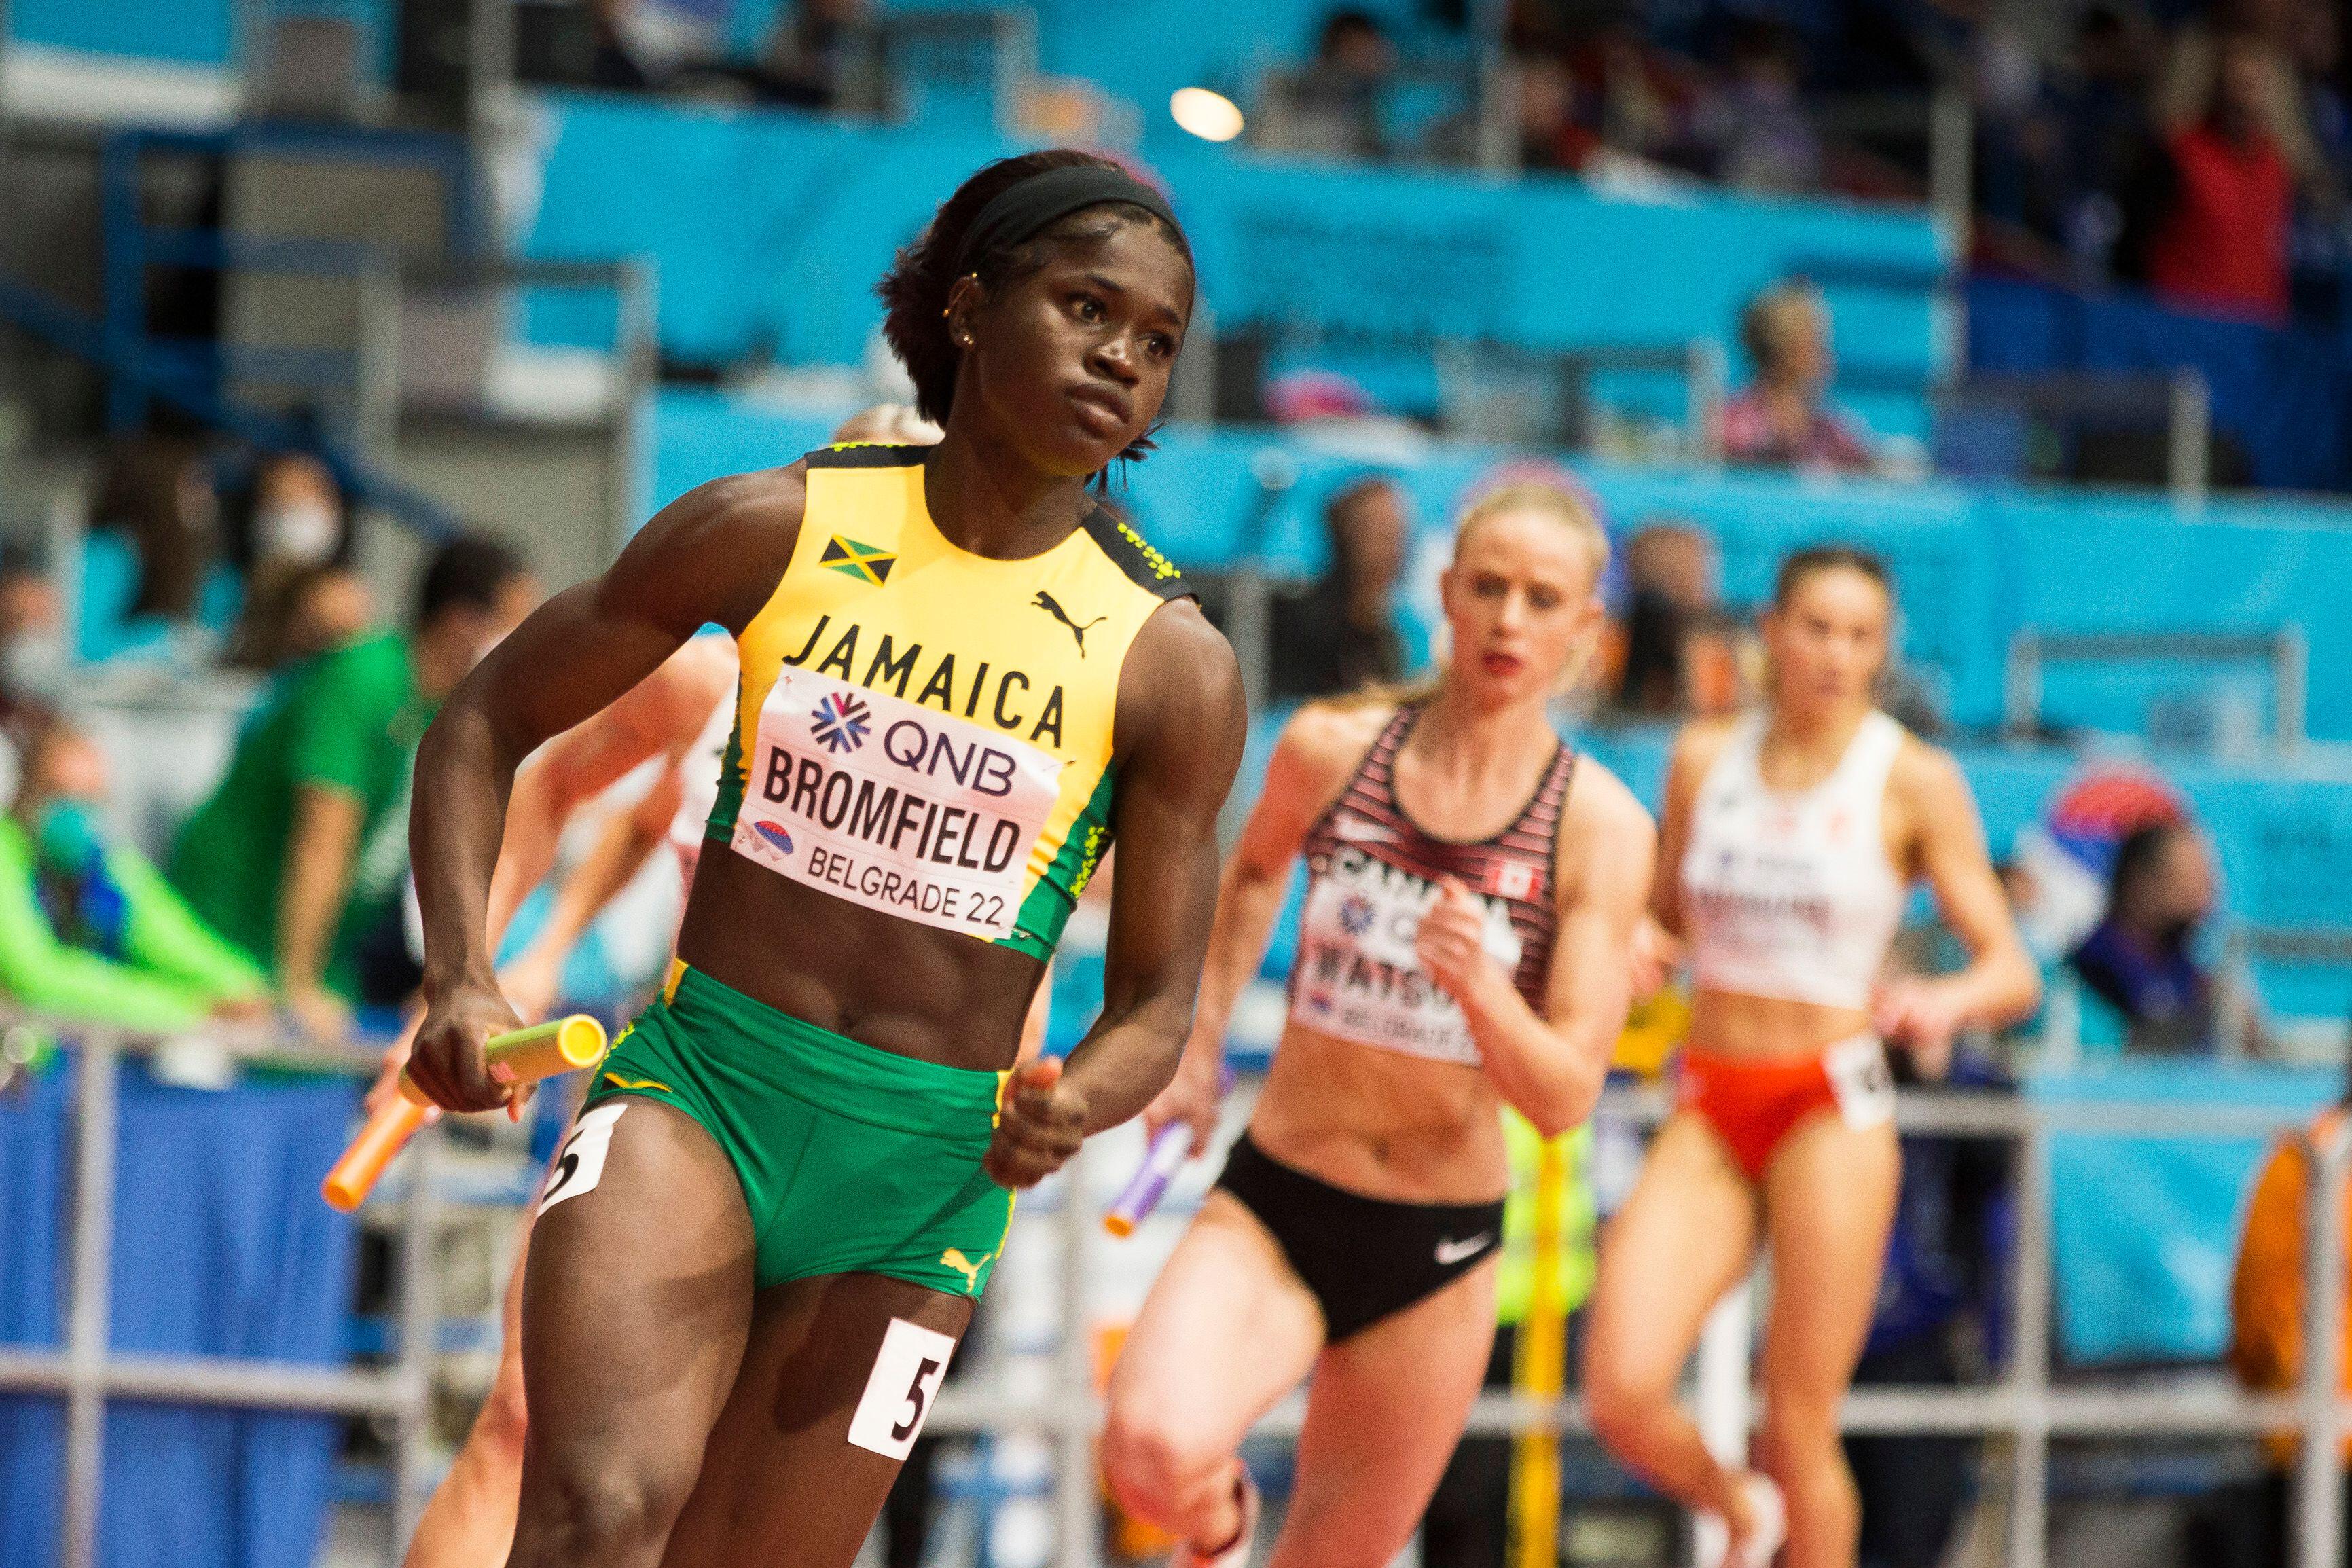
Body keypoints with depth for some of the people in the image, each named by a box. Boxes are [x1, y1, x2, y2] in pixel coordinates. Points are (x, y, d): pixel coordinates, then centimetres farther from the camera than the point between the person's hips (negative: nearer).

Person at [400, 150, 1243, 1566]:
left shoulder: (1172, 666, -2)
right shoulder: (777, 530, -1)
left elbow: (1156, 1001, 3)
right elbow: (486, 725, 8)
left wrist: (1077, 1104, -21)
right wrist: (461, 979, -7)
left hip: (927, 1174, 1)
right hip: (694, 1091, -1)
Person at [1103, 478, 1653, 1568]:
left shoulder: (1600, 829, -9)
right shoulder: (1331, 748, -5)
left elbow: (1563, 1099, -14)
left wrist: (1480, 987, -31)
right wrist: (1198, 1050, 17)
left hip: (1438, 1250, 1)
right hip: (1271, 1205, -1)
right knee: (1157, 1449, -29)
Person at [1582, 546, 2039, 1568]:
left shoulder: (1914, 782, -3)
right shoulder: (1703, 759, 7)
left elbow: (2012, 973, -4)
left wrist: (1949, 1000, -26)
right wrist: (1636, 945, -4)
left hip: (1832, 1108, -3)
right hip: (1708, 1109, 3)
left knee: (1800, 1424, -3)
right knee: (1622, 1393, -12)